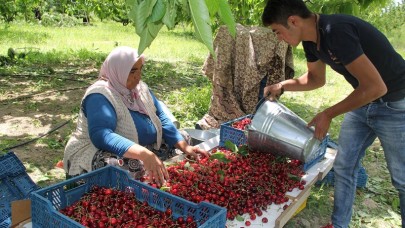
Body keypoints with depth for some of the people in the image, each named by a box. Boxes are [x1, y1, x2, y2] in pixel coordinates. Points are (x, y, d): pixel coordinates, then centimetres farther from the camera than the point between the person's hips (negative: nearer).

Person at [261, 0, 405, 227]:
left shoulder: (337, 31, -31)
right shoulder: (311, 40, -4)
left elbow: (376, 87, -29)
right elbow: (316, 78, 14)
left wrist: (328, 115, -20)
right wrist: (281, 86, 0)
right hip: (362, 102, 8)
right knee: (343, 167, 9)